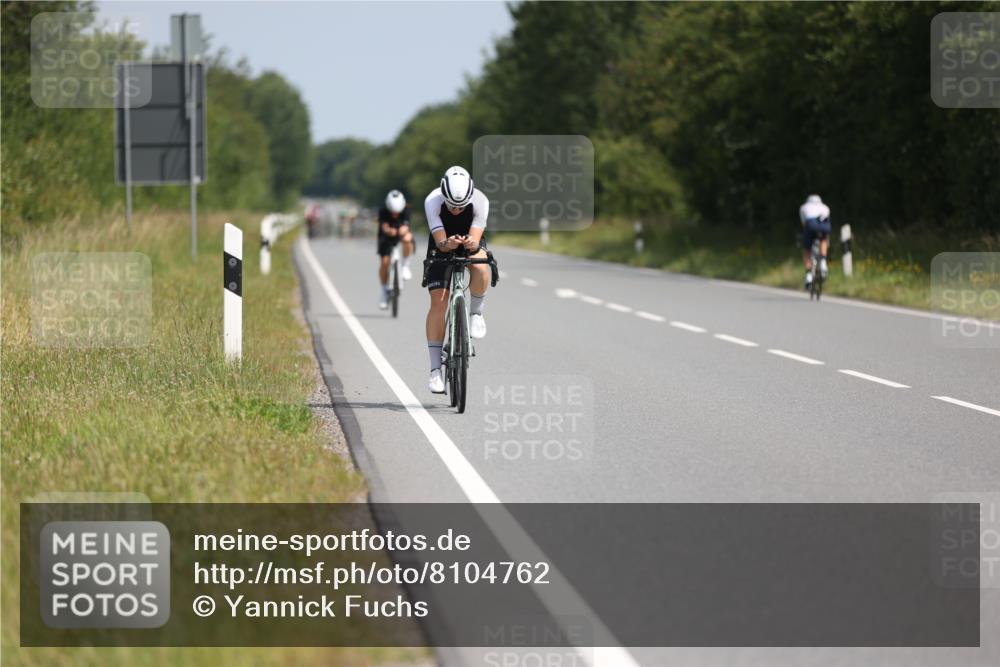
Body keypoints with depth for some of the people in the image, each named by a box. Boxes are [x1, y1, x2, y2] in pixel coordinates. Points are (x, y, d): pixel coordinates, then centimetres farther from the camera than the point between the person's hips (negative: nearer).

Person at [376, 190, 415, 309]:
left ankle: (405, 265, -16)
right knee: (384, 262, -13)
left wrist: (404, 229, -65)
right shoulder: (383, 211, -27)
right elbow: (384, 227, -41)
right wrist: (389, 231, -65)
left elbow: (405, 226, -40)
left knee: (408, 238, -36)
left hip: (400, 234, 0)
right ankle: (385, 291, 6)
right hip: (387, 237, 0)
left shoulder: (406, 211, -26)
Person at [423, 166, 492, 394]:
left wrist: (471, 244, -59)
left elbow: (476, 239, -36)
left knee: (480, 267, -36)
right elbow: (440, 242, -34)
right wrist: (448, 244, -57)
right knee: (439, 302, -14)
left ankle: (476, 313, -7)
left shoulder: (480, 202, -31)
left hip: (470, 241, 0)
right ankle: (435, 369, -9)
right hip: (442, 245, 0)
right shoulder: (432, 201, -31)